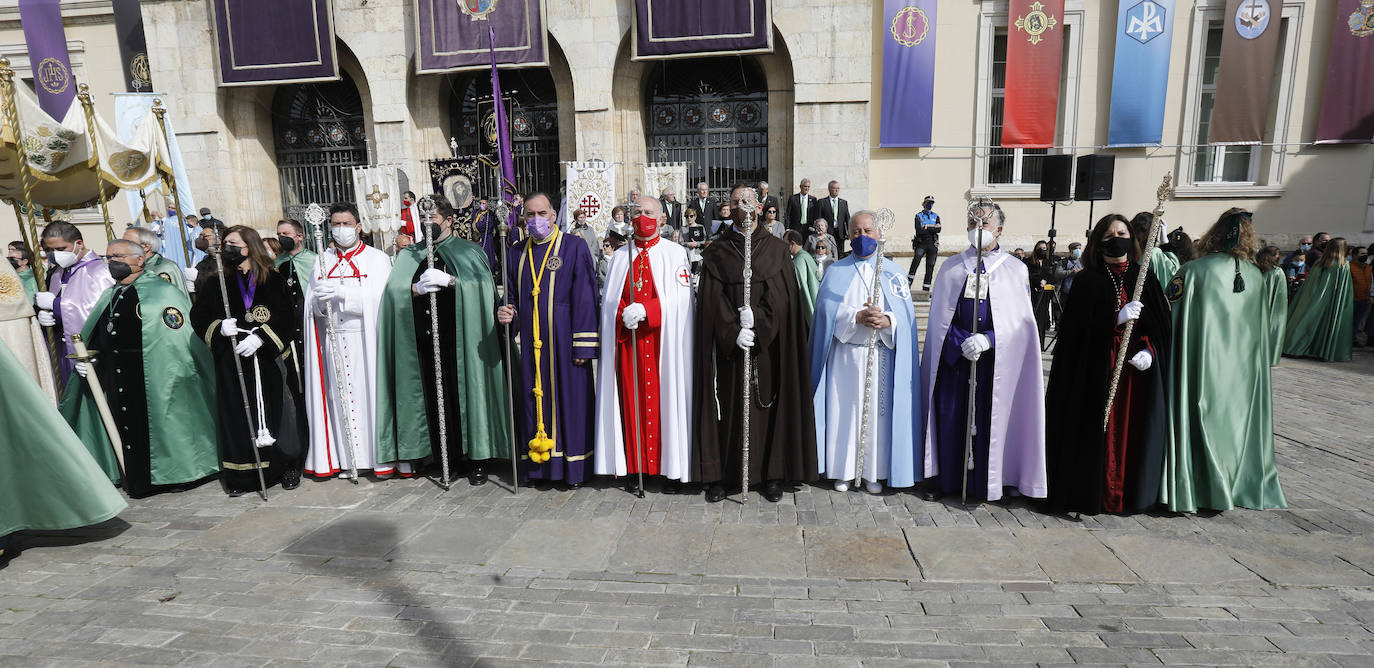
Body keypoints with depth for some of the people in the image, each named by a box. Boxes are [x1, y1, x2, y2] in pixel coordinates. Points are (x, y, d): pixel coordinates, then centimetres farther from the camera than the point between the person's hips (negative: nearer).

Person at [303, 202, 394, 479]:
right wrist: (320, 299, -14)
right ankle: (350, 459, 12)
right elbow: (312, 305, 9)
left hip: (366, 338, -3)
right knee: (342, 396, 4)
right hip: (333, 340, 4)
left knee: (370, 392, -4)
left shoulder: (377, 258, 2)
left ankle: (380, 456, 6)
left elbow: (379, 298, -11)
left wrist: (342, 292, -22)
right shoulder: (322, 261, 15)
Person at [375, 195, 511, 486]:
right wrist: (418, 288, -15)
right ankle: (450, 456, 13)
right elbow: (394, 289, 3)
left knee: (465, 393, -4)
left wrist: (449, 280, -19)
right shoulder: (409, 255, 18)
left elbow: (482, 284, -8)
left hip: (461, 339, -3)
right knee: (435, 396, 2)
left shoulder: (469, 251, 9)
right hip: (424, 340, 3)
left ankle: (475, 458, 7)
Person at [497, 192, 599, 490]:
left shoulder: (574, 247, -2)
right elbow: (512, 295, 19)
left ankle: (573, 466, 13)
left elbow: (586, 298, -7)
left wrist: (584, 344, -13)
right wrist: (506, 314, -5)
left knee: (569, 397, 1)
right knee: (533, 397, 8)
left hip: (563, 340, -4)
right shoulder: (518, 253, 12)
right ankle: (538, 464, 20)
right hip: (530, 342, 4)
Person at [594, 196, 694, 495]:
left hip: (662, 341, -3)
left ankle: (673, 469, 8)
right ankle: (634, 469, 12)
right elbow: (611, 300, 11)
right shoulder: (620, 257, 14)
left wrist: (644, 310, -18)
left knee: (664, 400, -2)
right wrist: (625, 316, -9)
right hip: (628, 340, 3)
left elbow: (681, 297, -7)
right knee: (632, 401, 3)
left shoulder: (675, 253, 3)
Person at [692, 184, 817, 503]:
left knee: (768, 403, 3)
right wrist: (733, 331, -15)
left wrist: (756, 318, -19)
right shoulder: (716, 253, 6)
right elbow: (712, 299, -2)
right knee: (728, 406, 3)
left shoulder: (777, 250, 6)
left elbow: (782, 296, -3)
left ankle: (772, 473, 15)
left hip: (768, 345, 0)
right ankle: (720, 474, 13)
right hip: (727, 344, 0)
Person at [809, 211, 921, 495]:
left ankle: (874, 472, 14)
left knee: (877, 410, 3)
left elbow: (906, 312, 0)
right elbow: (828, 308, -7)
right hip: (845, 353, 0)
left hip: (882, 355, 1)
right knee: (844, 409, 1)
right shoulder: (836, 271, 8)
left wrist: (887, 320, -21)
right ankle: (843, 470, 13)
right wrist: (858, 317, -22)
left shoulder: (893, 271, 10)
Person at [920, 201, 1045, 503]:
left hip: (995, 360, -1)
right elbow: (939, 316, 4)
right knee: (950, 417, 3)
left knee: (989, 418, 2)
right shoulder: (951, 267, 8)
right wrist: (961, 343, -11)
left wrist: (988, 340, -15)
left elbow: (1021, 320, -1)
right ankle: (946, 479, 16)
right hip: (953, 356, 1)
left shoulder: (1015, 269, 5)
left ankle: (985, 483, 16)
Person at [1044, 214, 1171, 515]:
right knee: (1097, 431, -2)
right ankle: (1093, 492, 9)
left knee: (1133, 430, 5)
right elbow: (1076, 327, -8)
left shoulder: (1146, 279, 10)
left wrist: (1150, 350, -10)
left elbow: (1161, 324, 8)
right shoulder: (1087, 281, 1)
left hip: (1137, 371, 3)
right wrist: (1116, 318, -20)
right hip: (1097, 372, -3)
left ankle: (1131, 491, 19)